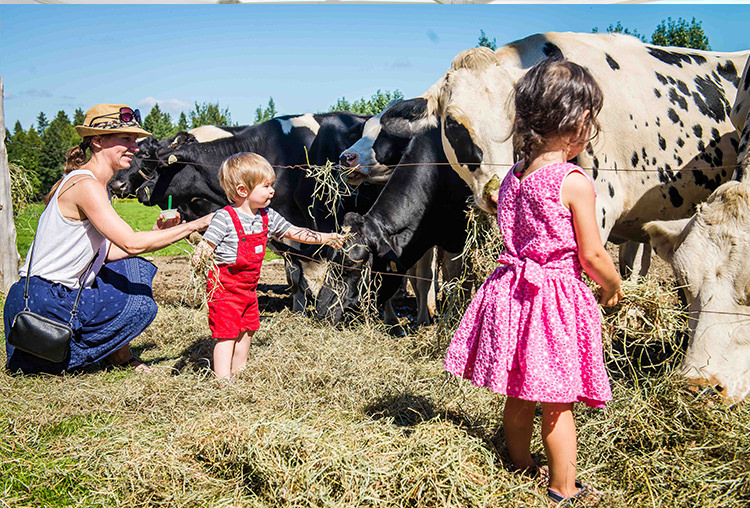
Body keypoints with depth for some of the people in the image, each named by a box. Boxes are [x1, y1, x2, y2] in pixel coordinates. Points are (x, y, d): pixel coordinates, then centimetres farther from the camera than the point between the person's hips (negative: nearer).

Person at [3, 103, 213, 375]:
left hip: (64, 291, 10)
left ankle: (120, 355, 15)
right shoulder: (85, 185, -19)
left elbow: (107, 252, 9)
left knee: (136, 267, 12)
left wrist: (157, 234, 0)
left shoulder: (97, 186, 12)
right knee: (140, 306, -11)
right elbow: (131, 243, -27)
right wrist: (196, 225, -24)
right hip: (41, 304, -10)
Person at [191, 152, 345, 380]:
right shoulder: (225, 218, -18)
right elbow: (206, 245, -20)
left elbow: (293, 232, 11)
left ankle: (239, 372, 33)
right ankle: (223, 380, -1)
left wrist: (325, 238, 9)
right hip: (225, 286, -8)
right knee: (226, 333, -6)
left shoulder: (267, 216, 4)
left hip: (248, 287, 8)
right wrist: (198, 257, -43)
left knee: (246, 331, 17)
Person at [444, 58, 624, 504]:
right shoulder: (573, 182, -16)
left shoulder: (513, 178, 5)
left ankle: (522, 467, 36)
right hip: (556, 297, -6)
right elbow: (592, 256, -13)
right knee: (557, 404, 6)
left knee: (519, 395, 19)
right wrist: (613, 286, 8)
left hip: (513, 292, 6)